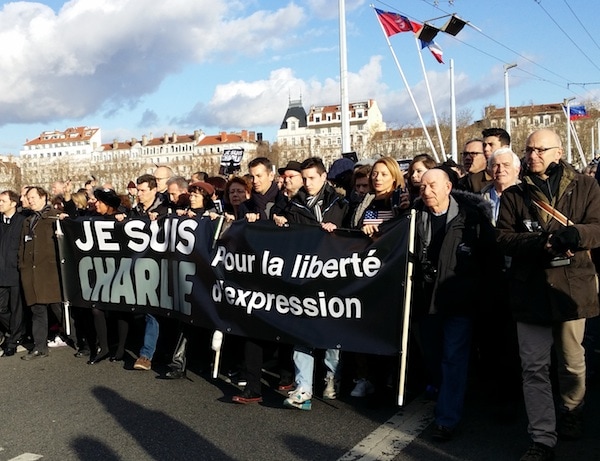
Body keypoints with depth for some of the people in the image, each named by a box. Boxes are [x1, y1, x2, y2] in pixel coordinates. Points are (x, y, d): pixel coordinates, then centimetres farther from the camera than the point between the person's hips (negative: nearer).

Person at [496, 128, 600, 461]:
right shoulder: (514, 195, 7)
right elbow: (504, 238, -2)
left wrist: (573, 234, -27)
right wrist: (540, 243, -21)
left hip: (571, 287, 0)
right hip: (531, 290, 1)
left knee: (572, 362, 15)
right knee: (534, 367, 2)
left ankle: (570, 415, 42)